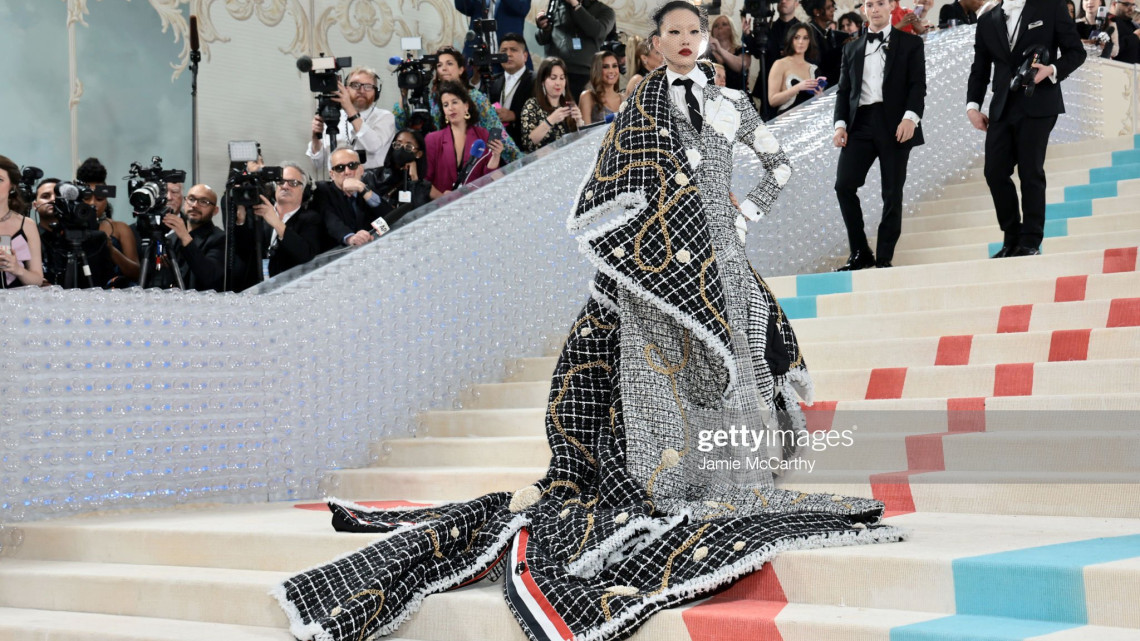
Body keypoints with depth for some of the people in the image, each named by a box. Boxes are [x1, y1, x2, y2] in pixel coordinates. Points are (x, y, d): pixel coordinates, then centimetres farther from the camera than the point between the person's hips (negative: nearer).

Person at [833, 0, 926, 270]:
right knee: (844, 185, -9)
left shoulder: (910, 43, 8)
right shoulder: (851, 49, 18)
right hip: (860, 125, 3)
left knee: (892, 193, -1)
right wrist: (840, 124, 0)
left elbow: (918, 84, -1)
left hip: (894, 126, -3)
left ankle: (884, 257, 6)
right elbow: (844, 90, 15)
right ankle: (860, 252, 1)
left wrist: (911, 116, -17)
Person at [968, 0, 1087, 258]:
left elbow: (1076, 51, 3)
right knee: (995, 172, -3)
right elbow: (980, 68, 15)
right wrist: (972, 105, 3)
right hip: (1001, 109, 4)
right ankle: (1012, 239, 9)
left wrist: (1052, 70, -16)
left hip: (1037, 105, -4)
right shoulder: (987, 21, 13)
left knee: (1031, 172, -4)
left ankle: (1031, 241, 5)